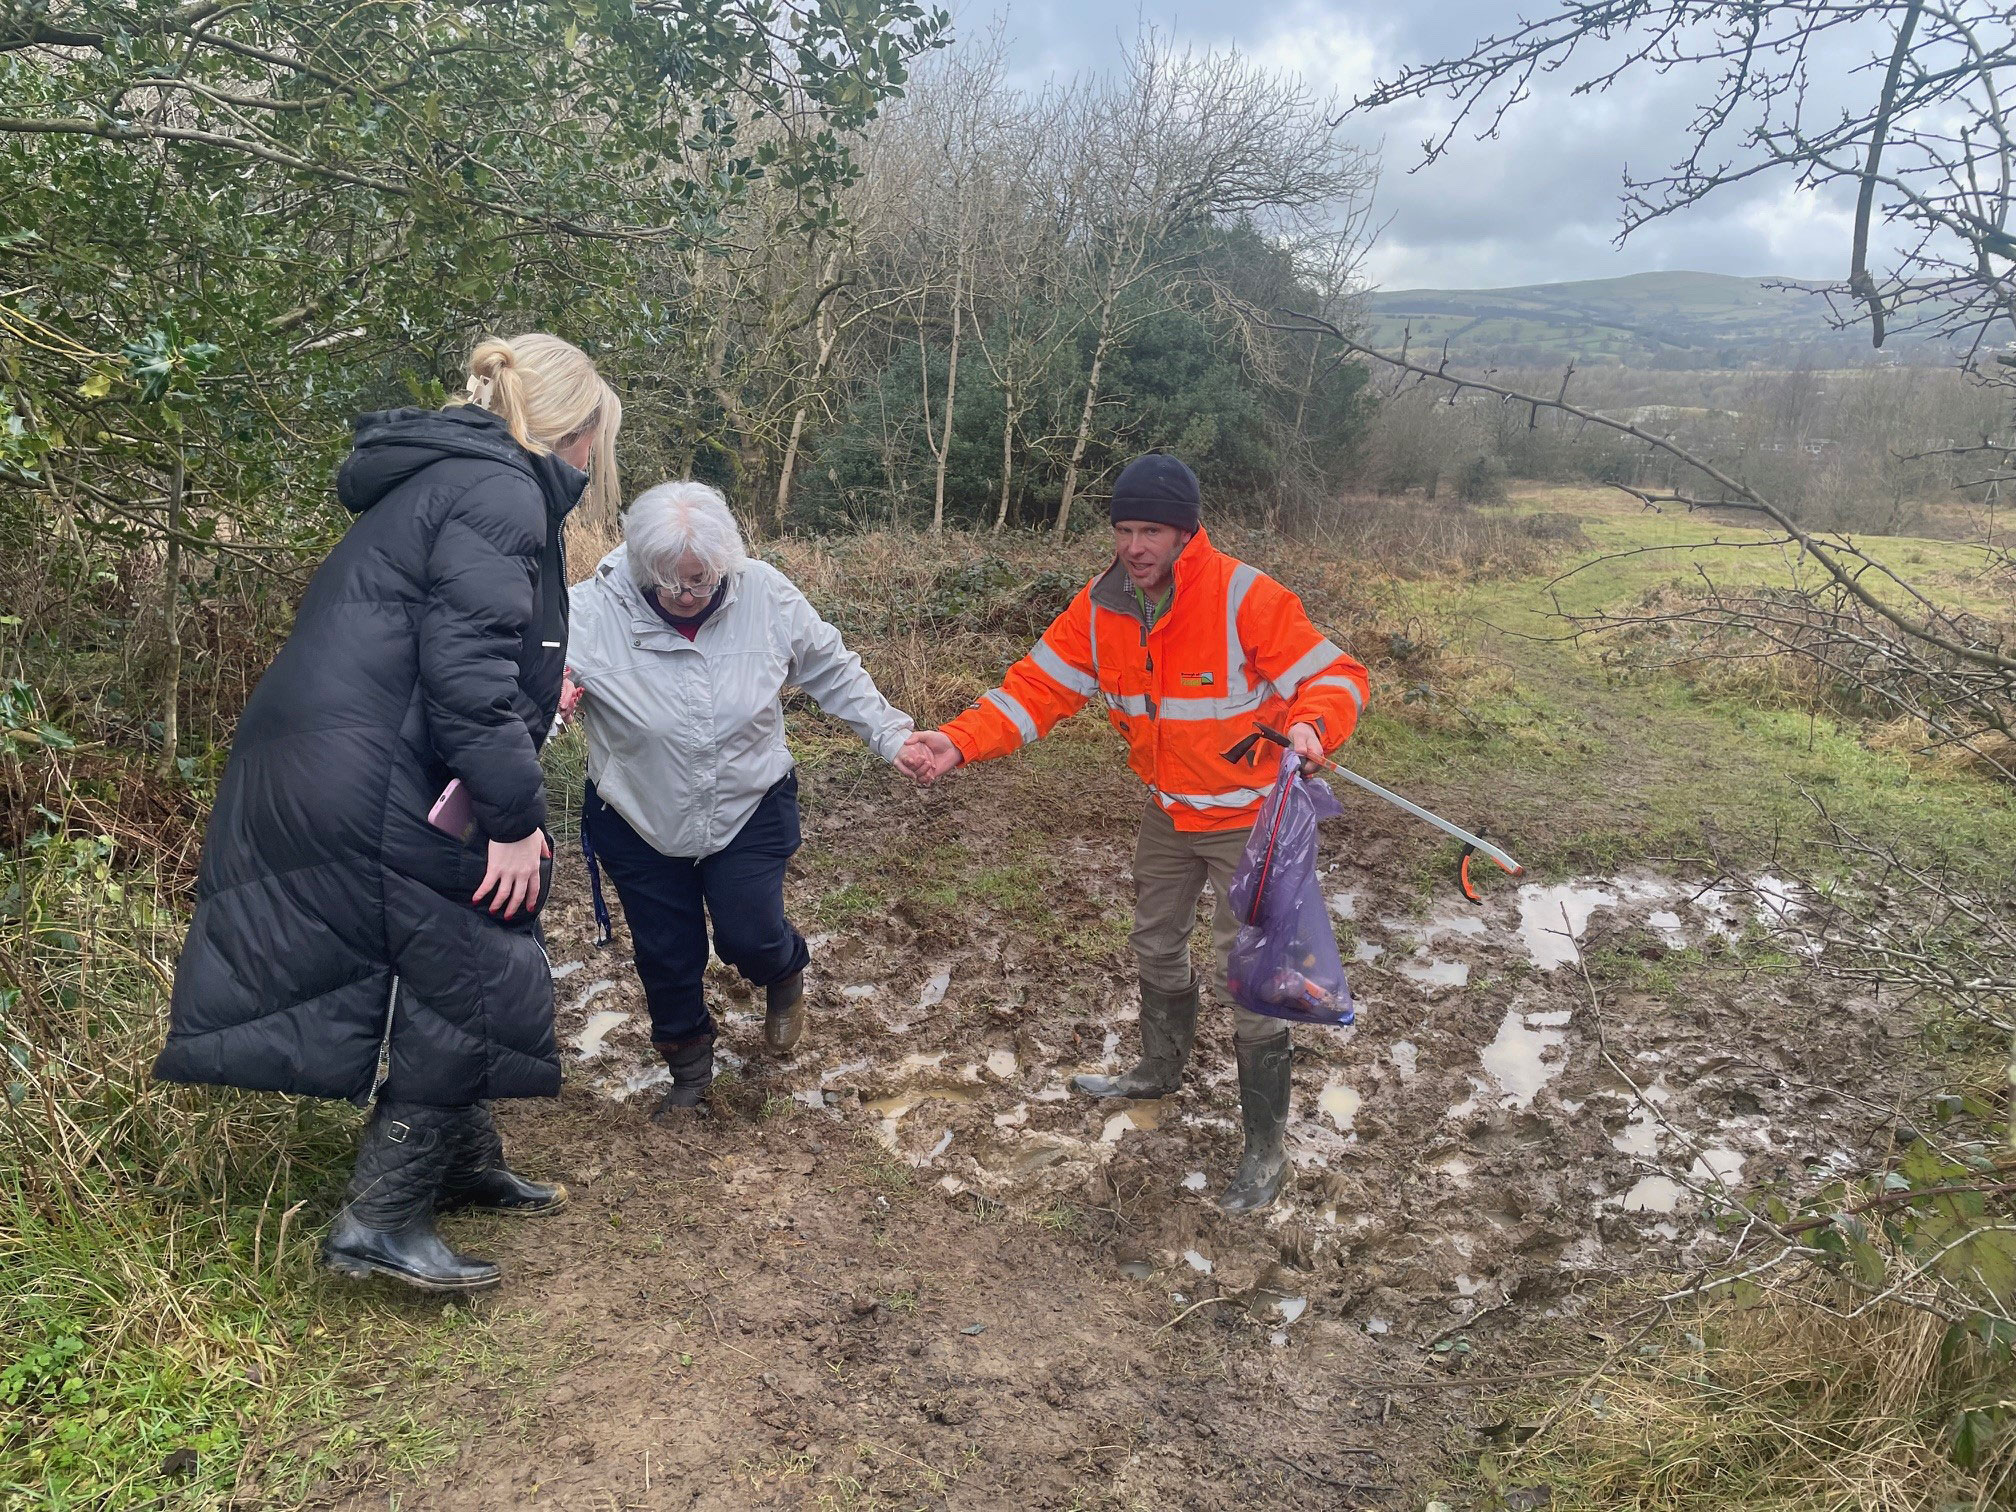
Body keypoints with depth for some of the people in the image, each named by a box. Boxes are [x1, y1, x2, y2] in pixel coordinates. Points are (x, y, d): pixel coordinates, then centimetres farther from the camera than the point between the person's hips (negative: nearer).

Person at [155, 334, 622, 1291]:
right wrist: (514, 816, -19)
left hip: (322, 775, 11)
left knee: (448, 972, 20)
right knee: (471, 984, -1)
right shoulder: (499, 494, -13)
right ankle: (381, 1221, 6)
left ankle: (464, 1165, 34)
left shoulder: (452, 478, 19)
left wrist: (535, 700, 39)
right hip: (370, 791, -11)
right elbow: (467, 664, -23)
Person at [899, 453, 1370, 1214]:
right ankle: (1160, 1070, 52)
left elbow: (1335, 675, -23)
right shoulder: (1102, 608, -9)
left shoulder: (1246, 598, -26)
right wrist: (958, 741, -21)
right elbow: (1038, 688, -8)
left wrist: (1311, 725, -46)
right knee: (1156, 946, 24)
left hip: (1249, 818, -6)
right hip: (1167, 812, 6)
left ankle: (1265, 1150, 18)